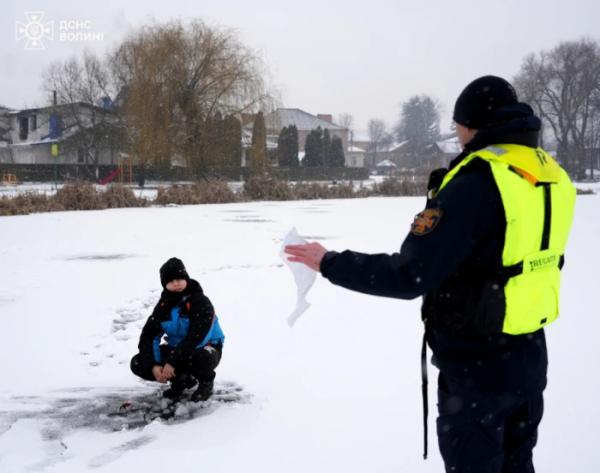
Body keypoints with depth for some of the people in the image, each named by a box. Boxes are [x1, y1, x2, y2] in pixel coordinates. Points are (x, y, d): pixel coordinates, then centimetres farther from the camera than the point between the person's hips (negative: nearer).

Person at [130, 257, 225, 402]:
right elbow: (149, 336, -10)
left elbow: (196, 337, -30)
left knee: (200, 358, -43)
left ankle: (206, 382, -4)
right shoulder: (164, 304, -4)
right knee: (138, 364, -13)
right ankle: (181, 379, 10)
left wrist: (173, 362, -33)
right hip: (175, 348, 6)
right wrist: (153, 365, -25)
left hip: (204, 348, -5)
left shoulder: (201, 302, -21)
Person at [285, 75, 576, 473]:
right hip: (530, 355, 8)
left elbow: (408, 276, -24)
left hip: (478, 364, -7)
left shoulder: (477, 182, -22)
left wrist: (329, 263, -13)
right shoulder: (551, 176, 3)